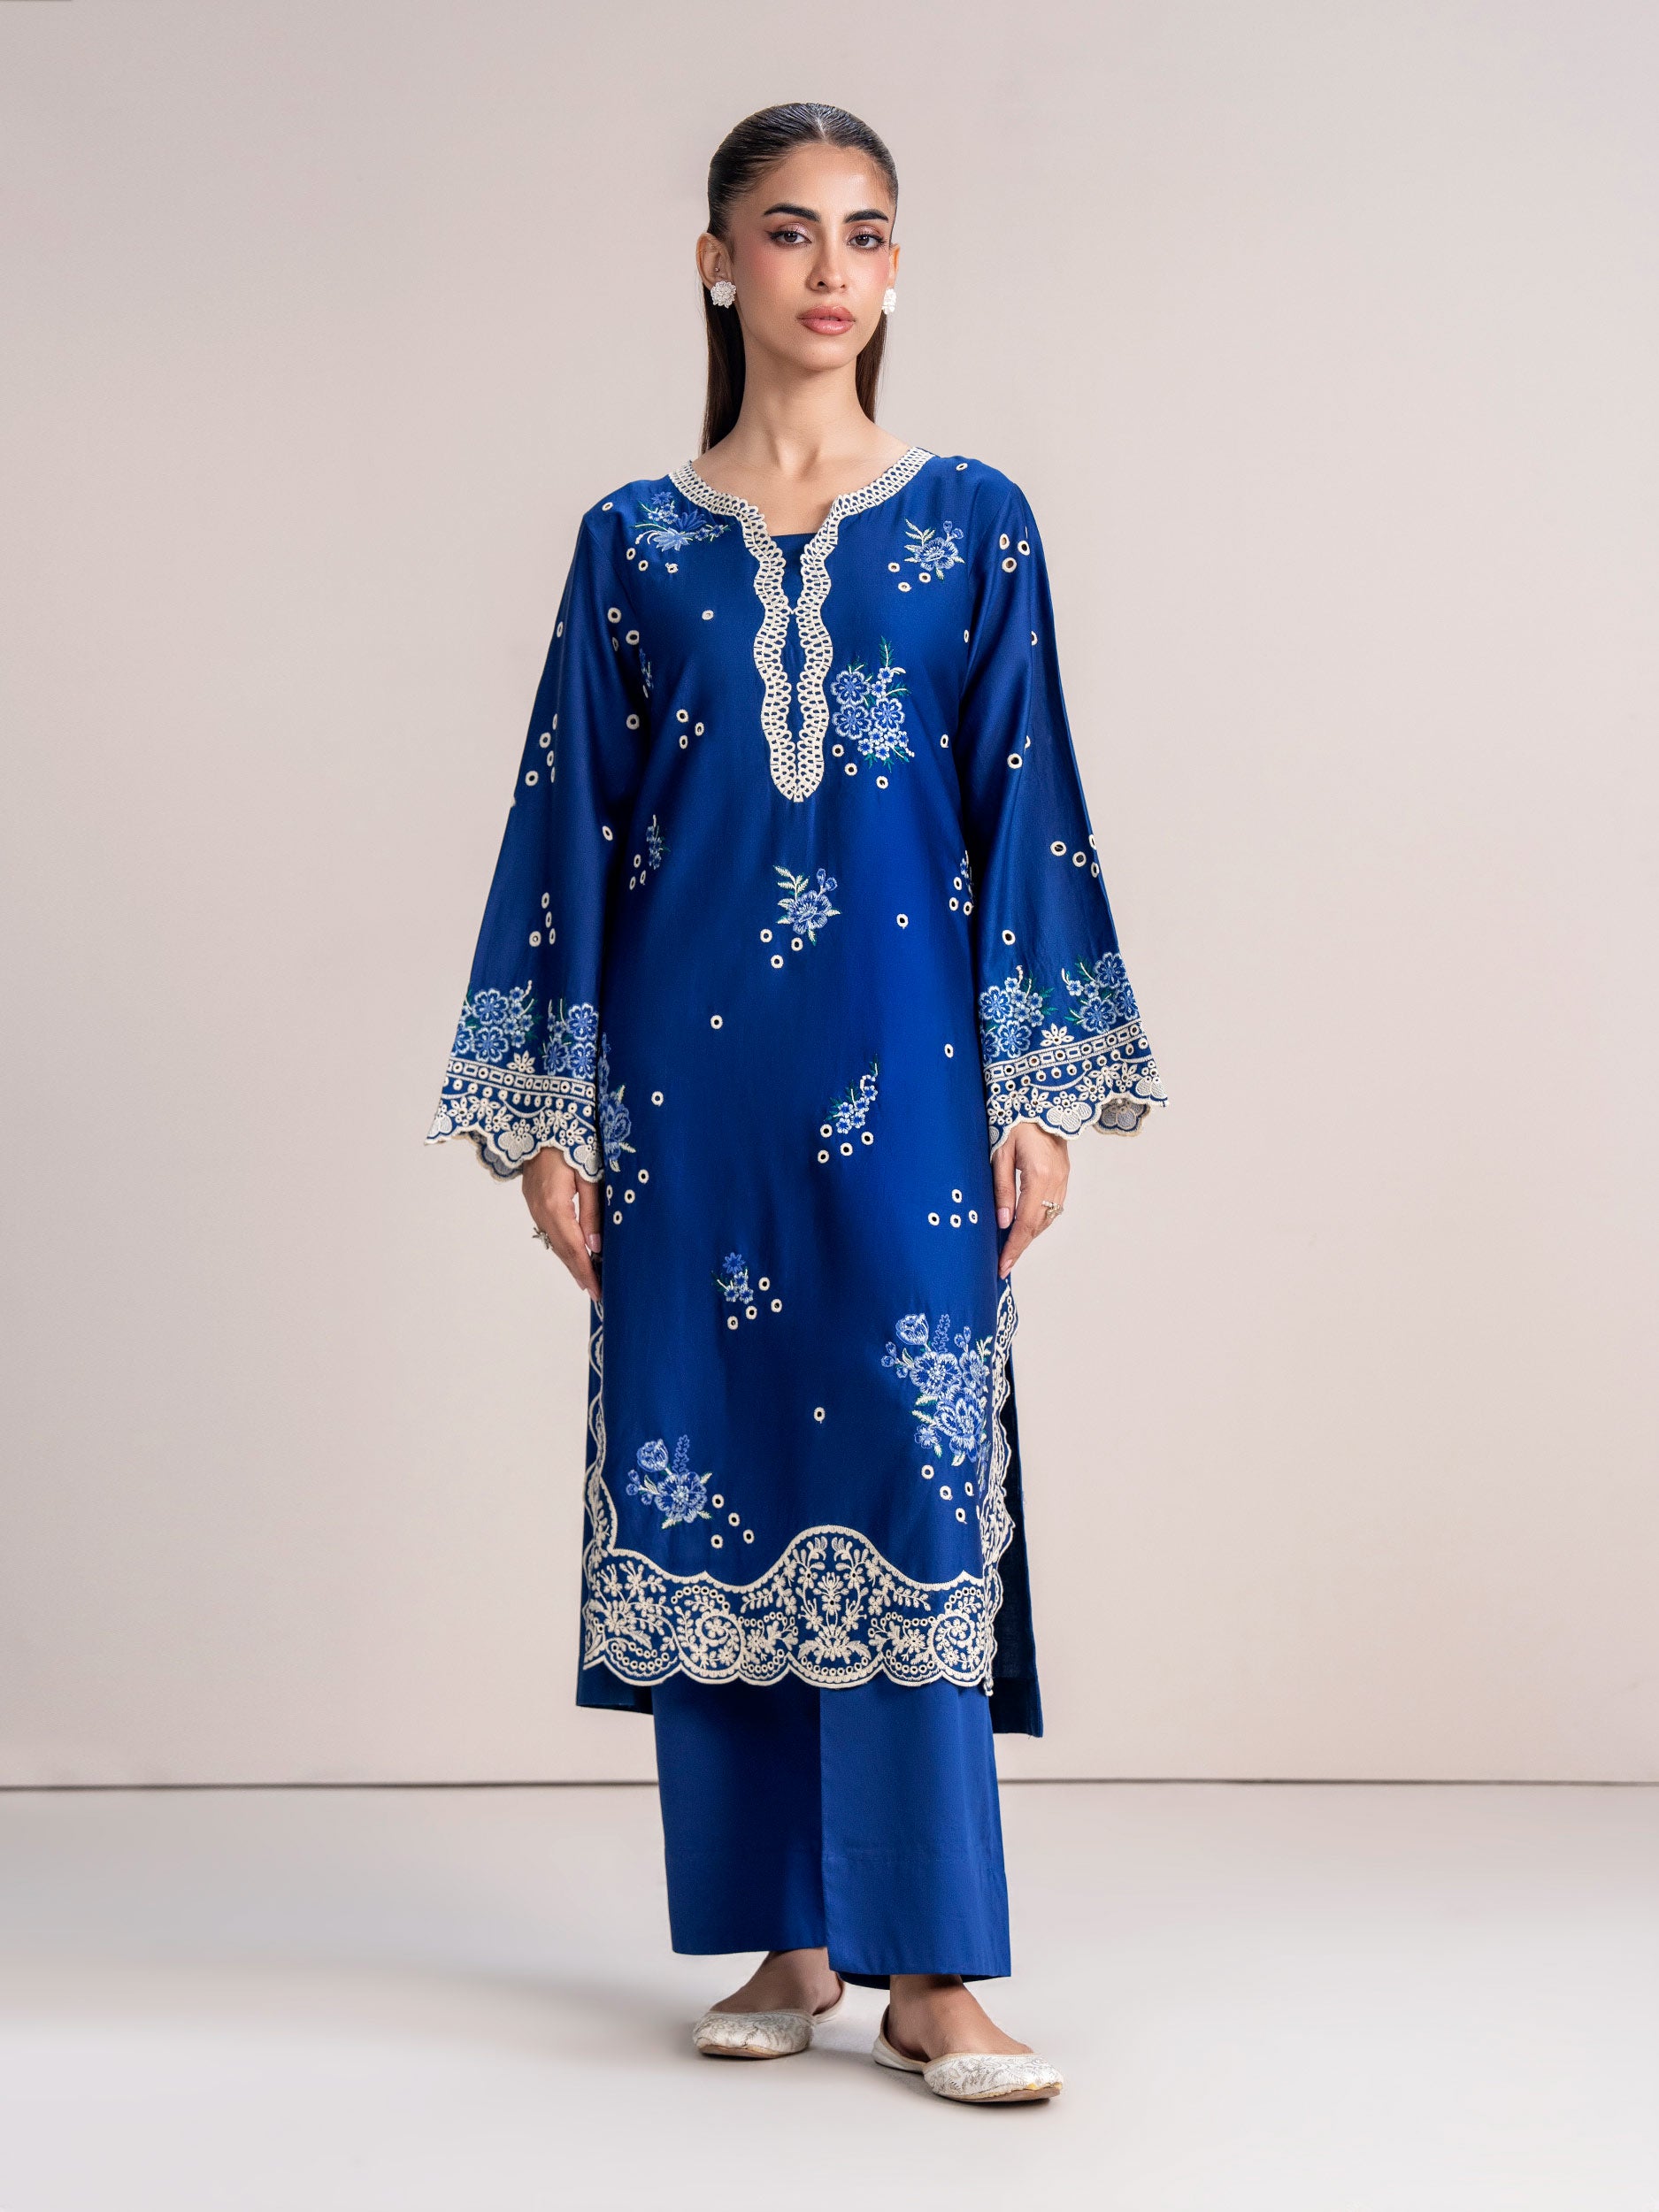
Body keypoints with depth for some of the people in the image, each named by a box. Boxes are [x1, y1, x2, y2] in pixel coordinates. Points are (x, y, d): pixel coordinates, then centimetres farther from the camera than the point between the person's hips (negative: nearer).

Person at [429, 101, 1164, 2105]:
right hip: (693, 1071, 2)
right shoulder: (637, 542, 9)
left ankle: (928, 1969, -1)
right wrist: (551, 1114, 3)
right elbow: (574, 824, 8)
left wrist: (1038, 1092, -2)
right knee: (707, 1468, 4)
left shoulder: (971, 521, 7)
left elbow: (1023, 806, 4)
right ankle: (786, 1939, 16)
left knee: (915, 1472, -6)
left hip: (905, 1058, -1)